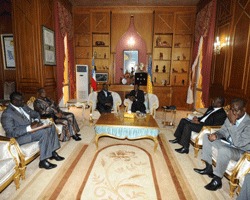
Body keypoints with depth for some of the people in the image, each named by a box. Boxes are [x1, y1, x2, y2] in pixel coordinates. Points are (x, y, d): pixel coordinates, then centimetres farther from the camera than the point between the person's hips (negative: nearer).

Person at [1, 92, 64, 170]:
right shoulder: (7, 114, -18)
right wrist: (30, 127, -31)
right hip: (19, 137, -9)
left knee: (51, 127, -5)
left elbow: (36, 114, 17)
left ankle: (53, 152, 1)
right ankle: (43, 161, -20)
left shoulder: (24, 106, 7)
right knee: (44, 132, -30)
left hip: (31, 128, 9)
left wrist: (36, 121, -6)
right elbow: (12, 133, -25)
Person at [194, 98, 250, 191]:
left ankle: (217, 180, -17)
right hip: (228, 144, 8)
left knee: (224, 150, -39)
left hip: (241, 151, -8)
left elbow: (238, 143, -34)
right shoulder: (231, 118, -4)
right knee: (206, 136, 2)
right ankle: (208, 168, 4)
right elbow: (223, 131, 10)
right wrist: (215, 135, -14)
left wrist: (232, 123, -37)